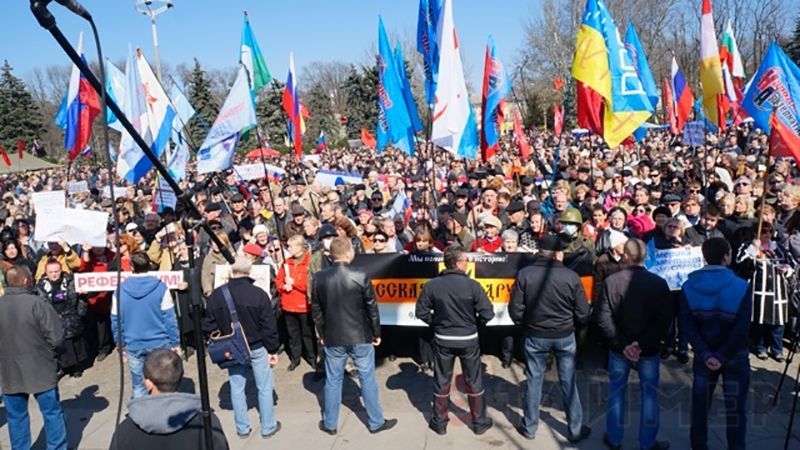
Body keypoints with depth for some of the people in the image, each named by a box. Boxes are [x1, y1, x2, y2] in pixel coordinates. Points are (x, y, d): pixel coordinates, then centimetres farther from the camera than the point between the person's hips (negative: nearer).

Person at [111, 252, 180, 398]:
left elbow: (115, 320, 3)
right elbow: (169, 317, -9)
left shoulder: (120, 290, -3)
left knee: (139, 386, 12)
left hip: (133, 346, 2)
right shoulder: (160, 287, -9)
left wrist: (119, 343, 15)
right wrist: (175, 342, -2)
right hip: (159, 343, -1)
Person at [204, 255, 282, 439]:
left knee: (237, 388, 16)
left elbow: (209, 325, -2)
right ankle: (268, 427, 23)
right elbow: (269, 326, -13)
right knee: (264, 388, 12)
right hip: (257, 348, -2)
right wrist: (273, 350, -2)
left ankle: (242, 428, 26)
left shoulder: (217, 294, -11)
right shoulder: (258, 294, -18)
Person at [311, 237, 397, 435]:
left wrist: (321, 334, 15)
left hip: (333, 337, 3)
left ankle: (330, 423, 25)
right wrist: (376, 333, 5)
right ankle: (376, 422, 22)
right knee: (367, 380, 10)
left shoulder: (320, 277, -6)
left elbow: (316, 310, 3)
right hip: (360, 336, -2)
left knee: (333, 380, 14)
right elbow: (372, 308, -8)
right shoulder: (361, 276, -15)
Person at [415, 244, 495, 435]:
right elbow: (487, 313, -15)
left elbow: (421, 312, -5)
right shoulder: (472, 285, -16)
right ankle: (479, 422, 27)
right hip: (468, 339, -1)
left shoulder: (432, 285, -10)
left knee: (441, 381, 15)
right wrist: (475, 323, 4)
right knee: (473, 381, 15)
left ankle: (440, 422, 27)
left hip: (443, 339, 1)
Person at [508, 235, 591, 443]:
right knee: (569, 382, 14)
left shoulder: (525, 274, -15)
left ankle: (529, 427, 27)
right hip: (565, 336, 0)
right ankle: (576, 430, 26)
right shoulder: (571, 276, -15)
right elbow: (583, 313, -9)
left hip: (535, 335, 0)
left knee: (534, 381, 14)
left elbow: (515, 310, -10)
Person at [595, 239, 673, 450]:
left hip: (619, 349, 1)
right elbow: (665, 319, -12)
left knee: (616, 393, 15)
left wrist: (622, 344, -12)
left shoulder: (611, 281, -11)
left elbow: (603, 318, -13)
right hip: (649, 350, 0)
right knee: (649, 396, 14)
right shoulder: (659, 283, -10)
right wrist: (642, 343, -13)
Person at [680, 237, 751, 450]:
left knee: (700, 405, 14)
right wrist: (722, 356, -14)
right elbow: (742, 328, -18)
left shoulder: (689, 286, -7)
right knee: (735, 407, 10)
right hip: (735, 356, -2)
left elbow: (687, 325, -13)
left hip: (704, 355, 2)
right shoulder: (742, 287, -14)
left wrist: (706, 354, -15)